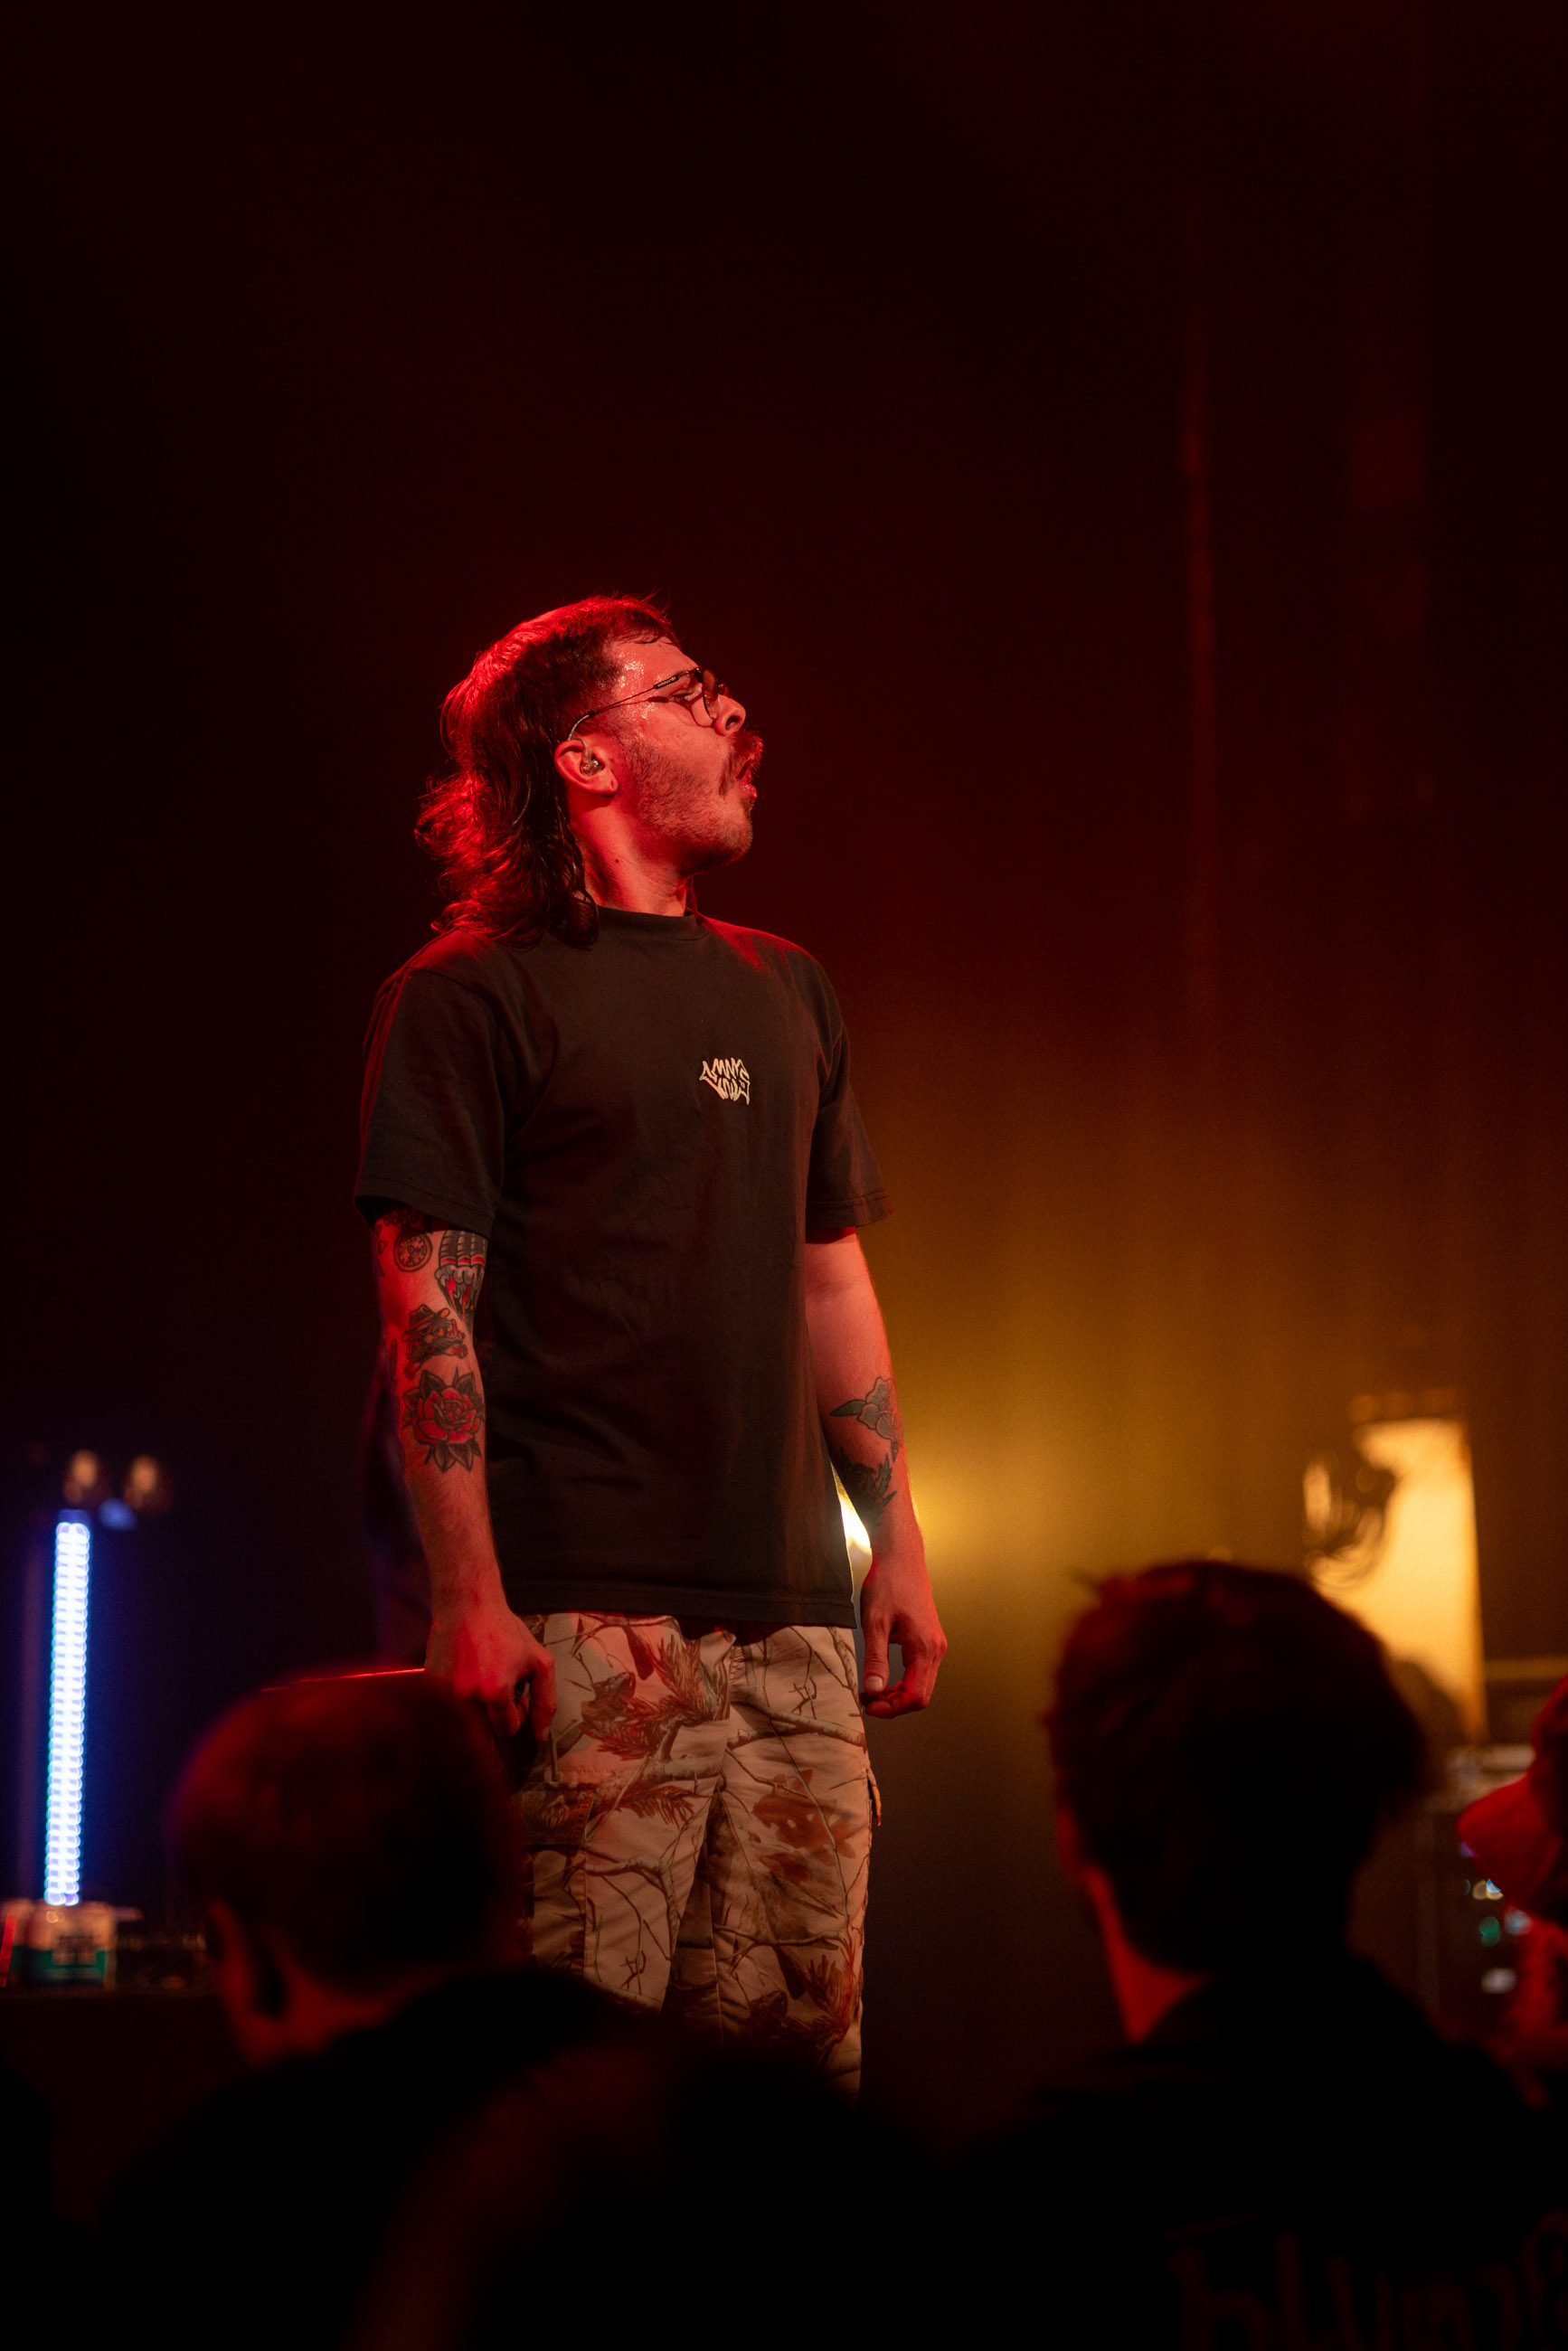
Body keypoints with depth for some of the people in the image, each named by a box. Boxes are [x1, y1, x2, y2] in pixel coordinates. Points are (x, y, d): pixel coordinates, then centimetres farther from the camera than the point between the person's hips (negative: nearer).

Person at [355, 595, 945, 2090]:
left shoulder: (783, 993, 20)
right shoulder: (469, 997, -1)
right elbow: (429, 1311, -7)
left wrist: (897, 1543, 15)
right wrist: (468, 1597, -15)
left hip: (791, 1608, 6)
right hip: (583, 1614, -6)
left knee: (803, 2056, 4)